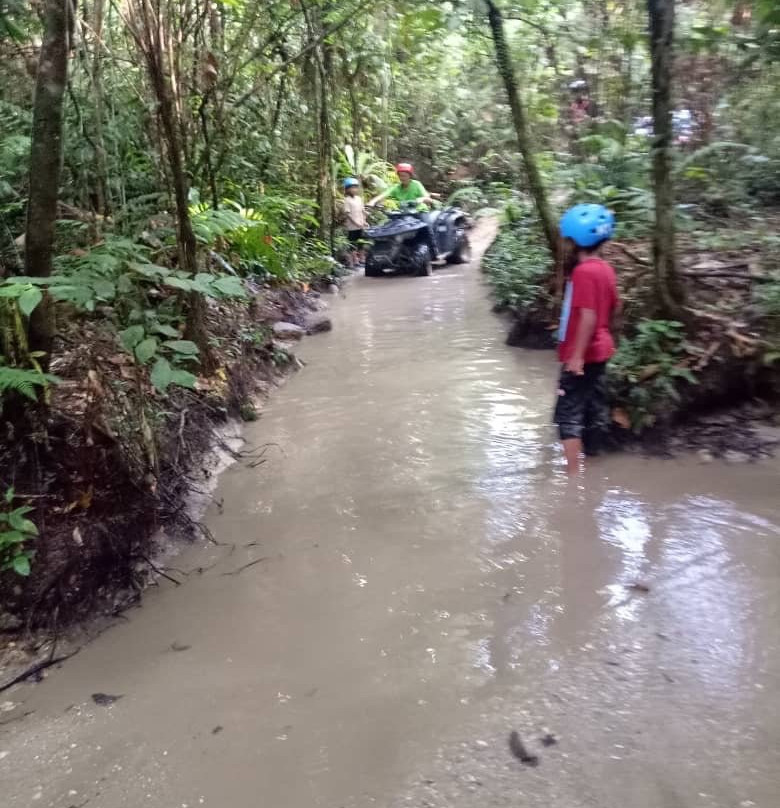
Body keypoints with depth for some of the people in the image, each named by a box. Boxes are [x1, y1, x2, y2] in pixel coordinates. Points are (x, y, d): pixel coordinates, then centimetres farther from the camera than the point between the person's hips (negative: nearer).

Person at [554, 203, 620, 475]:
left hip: (582, 355, -9)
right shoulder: (604, 269, 8)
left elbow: (588, 316, -25)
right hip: (599, 351, 9)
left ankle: (573, 474, -4)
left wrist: (577, 355, -23)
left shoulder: (583, 272, -19)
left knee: (568, 414, -5)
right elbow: (614, 309, 15)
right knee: (595, 408, 16)